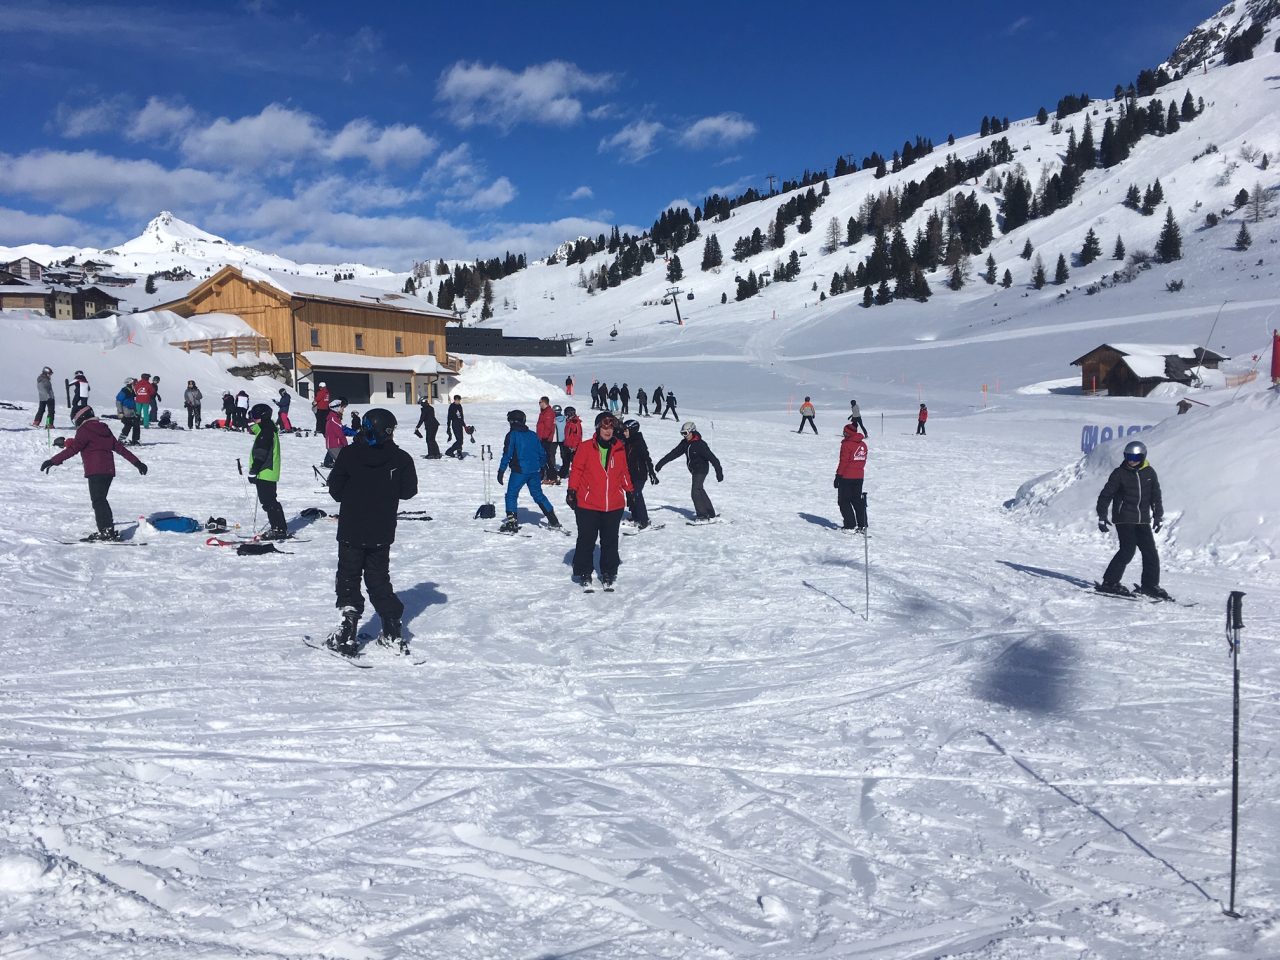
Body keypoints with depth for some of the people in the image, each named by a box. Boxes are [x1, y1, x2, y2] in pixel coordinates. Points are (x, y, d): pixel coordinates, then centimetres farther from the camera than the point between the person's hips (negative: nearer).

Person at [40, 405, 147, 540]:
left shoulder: (85, 430, -5)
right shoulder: (104, 429, 18)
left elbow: (73, 449, -15)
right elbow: (119, 447, 20)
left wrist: (53, 461, -17)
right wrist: (137, 462, 22)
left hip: (95, 472, -8)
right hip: (109, 471, 8)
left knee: (98, 501, -7)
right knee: (101, 500, 15)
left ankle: (107, 530, -13)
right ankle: (108, 530, 13)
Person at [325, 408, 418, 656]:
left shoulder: (349, 454, -8)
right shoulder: (400, 458, -8)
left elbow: (335, 489, -5)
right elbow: (409, 491, -1)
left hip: (351, 531, -1)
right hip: (382, 533, 2)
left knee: (348, 580, 10)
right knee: (379, 580, 15)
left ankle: (348, 633, 3)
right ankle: (393, 633, 13)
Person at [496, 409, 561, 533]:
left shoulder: (512, 435, -6)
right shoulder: (532, 435, 11)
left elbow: (507, 454, -12)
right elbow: (542, 453, 15)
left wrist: (501, 471, -9)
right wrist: (541, 468, 26)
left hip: (519, 471, -6)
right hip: (535, 471, 6)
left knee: (511, 495, 3)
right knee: (538, 494, 17)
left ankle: (511, 522, -5)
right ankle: (553, 520, 18)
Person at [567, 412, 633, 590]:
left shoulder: (620, 449, 5)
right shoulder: (586, 447, -4)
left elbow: (624, 472, 14)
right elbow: (577, 470, -1)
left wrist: (630, 491, 14)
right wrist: (572, 490, -6)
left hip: (614, 506, 3)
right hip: (588, 504, -3)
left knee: (610, 541, 11)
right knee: (586, 540, 4)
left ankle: (609, 574, 23)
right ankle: (584, 574, 16)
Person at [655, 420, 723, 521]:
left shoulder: (700, 444, -20)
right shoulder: (685, 443, 1)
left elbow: (712, 458, -20)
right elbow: (674, 453, 4)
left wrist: (719, 472, -21)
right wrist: (661, 463, 0)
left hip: (701, 470, -8)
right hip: (694, 470, 9)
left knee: (696, 492, -15)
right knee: (700, 491, 14)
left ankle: (702, 514, -8)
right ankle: (710, 513, 24)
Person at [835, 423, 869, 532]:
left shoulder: (846, 444, -15)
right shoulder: (863, 444, 8)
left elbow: (843, 462, -15)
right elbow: (863, 461, 14)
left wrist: (838, 476, -10)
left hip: (846, 477, -7)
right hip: (859, 476, 7)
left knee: (844, 501, 2)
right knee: (857, 500, 15)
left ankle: (850, 526, -3)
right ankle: (862, 525, 13)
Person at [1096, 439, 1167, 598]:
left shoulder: (1149, 472, 7)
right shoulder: (1119, 473, -4)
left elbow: (1156, 496, 18)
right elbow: (1105, 495, -1)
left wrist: (1158, 516, 18)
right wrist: (1102, 517, -3)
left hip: (1143, 520, 5)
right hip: (1124, 518, -4)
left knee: (1150, 552, 2)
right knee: (1128, 550, -13)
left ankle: (1150, 585, 15)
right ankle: (1109, 583, -6)